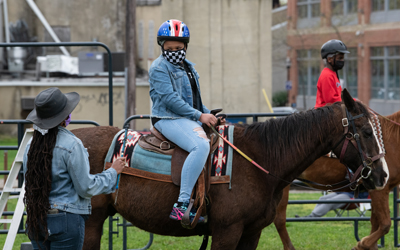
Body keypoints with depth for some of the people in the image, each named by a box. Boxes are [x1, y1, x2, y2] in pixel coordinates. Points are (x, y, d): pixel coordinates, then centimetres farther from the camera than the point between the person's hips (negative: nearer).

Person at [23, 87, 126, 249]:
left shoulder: (32, 144, 4)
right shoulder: (71, 145, -15)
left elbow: (30, 183, 13)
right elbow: (86, 188, -11)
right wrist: (112, 172, 2)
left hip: (35, 222, 6)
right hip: (66, 222, -6)